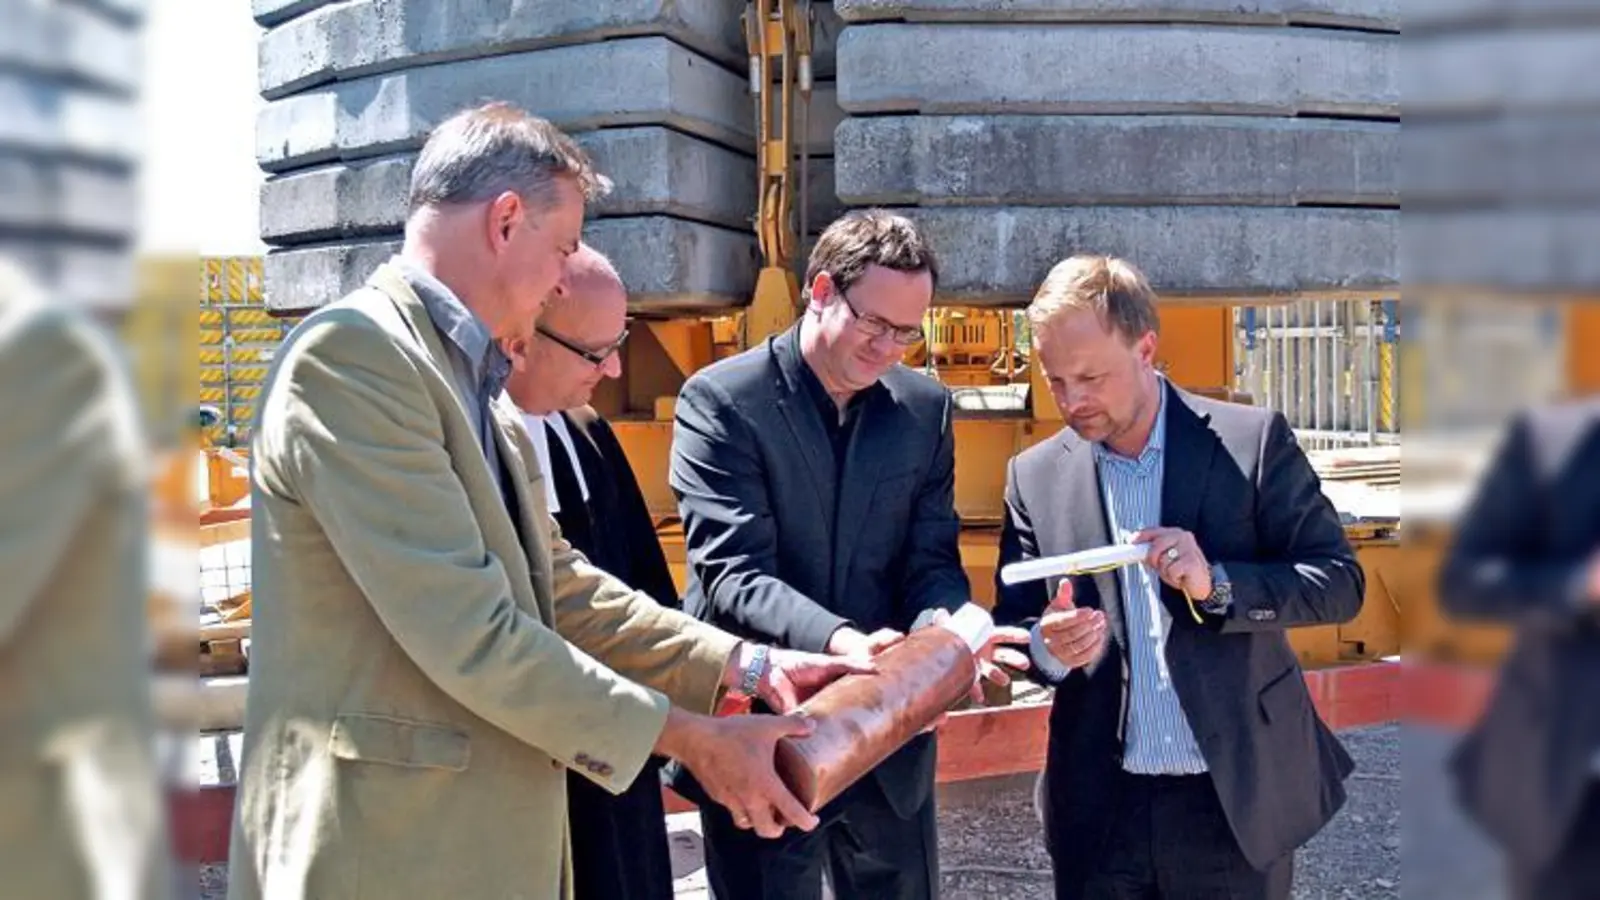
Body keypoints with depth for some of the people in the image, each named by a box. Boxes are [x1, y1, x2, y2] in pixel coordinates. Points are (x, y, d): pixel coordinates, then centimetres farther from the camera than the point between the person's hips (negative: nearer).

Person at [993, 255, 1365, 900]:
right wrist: (1048, 645, -16)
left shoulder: (1251, 441, -5)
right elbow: (1014, 623, 6)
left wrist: (1217, 585, -21)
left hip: (1238, 799, -2)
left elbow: (1340, 583, -5)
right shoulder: (1034, 476, 2)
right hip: (1099, 811, 2)